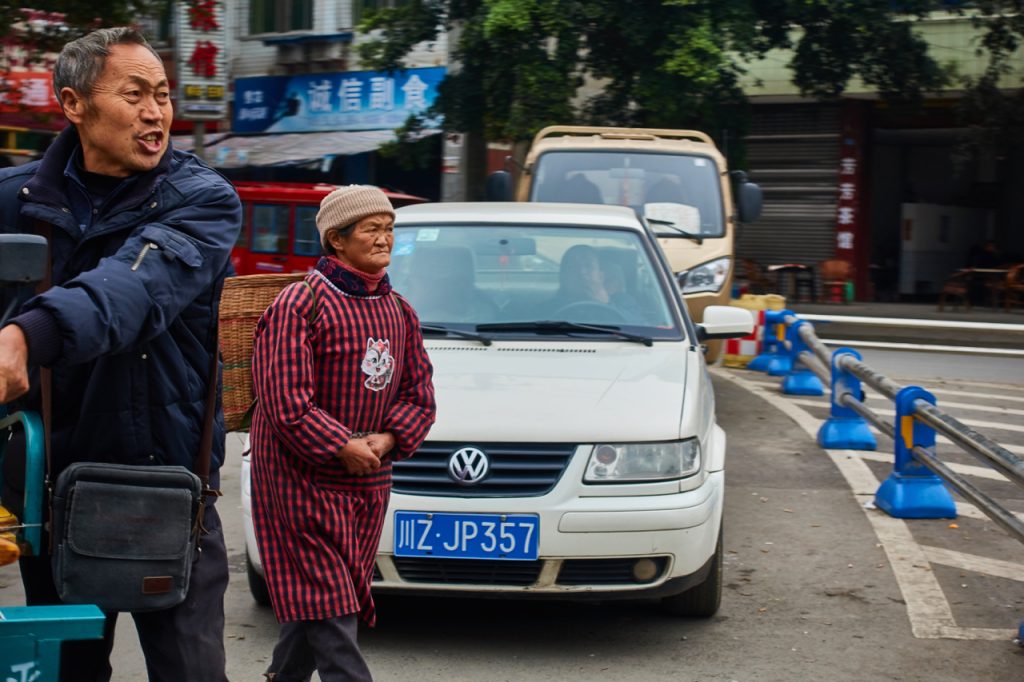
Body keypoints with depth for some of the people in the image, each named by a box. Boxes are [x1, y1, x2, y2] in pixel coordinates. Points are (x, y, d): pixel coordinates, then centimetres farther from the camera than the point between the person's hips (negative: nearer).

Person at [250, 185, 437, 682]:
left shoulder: (399, 312, 10)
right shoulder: (300, 304, -12)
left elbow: (419, 397, 11)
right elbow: (287, 403, -17)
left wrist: (387, 441, -7)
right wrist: (345, 448, -18)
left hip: (368, 483, 7)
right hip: (301, 478, -6)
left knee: (314, 598, 13)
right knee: (328, 601, -8)